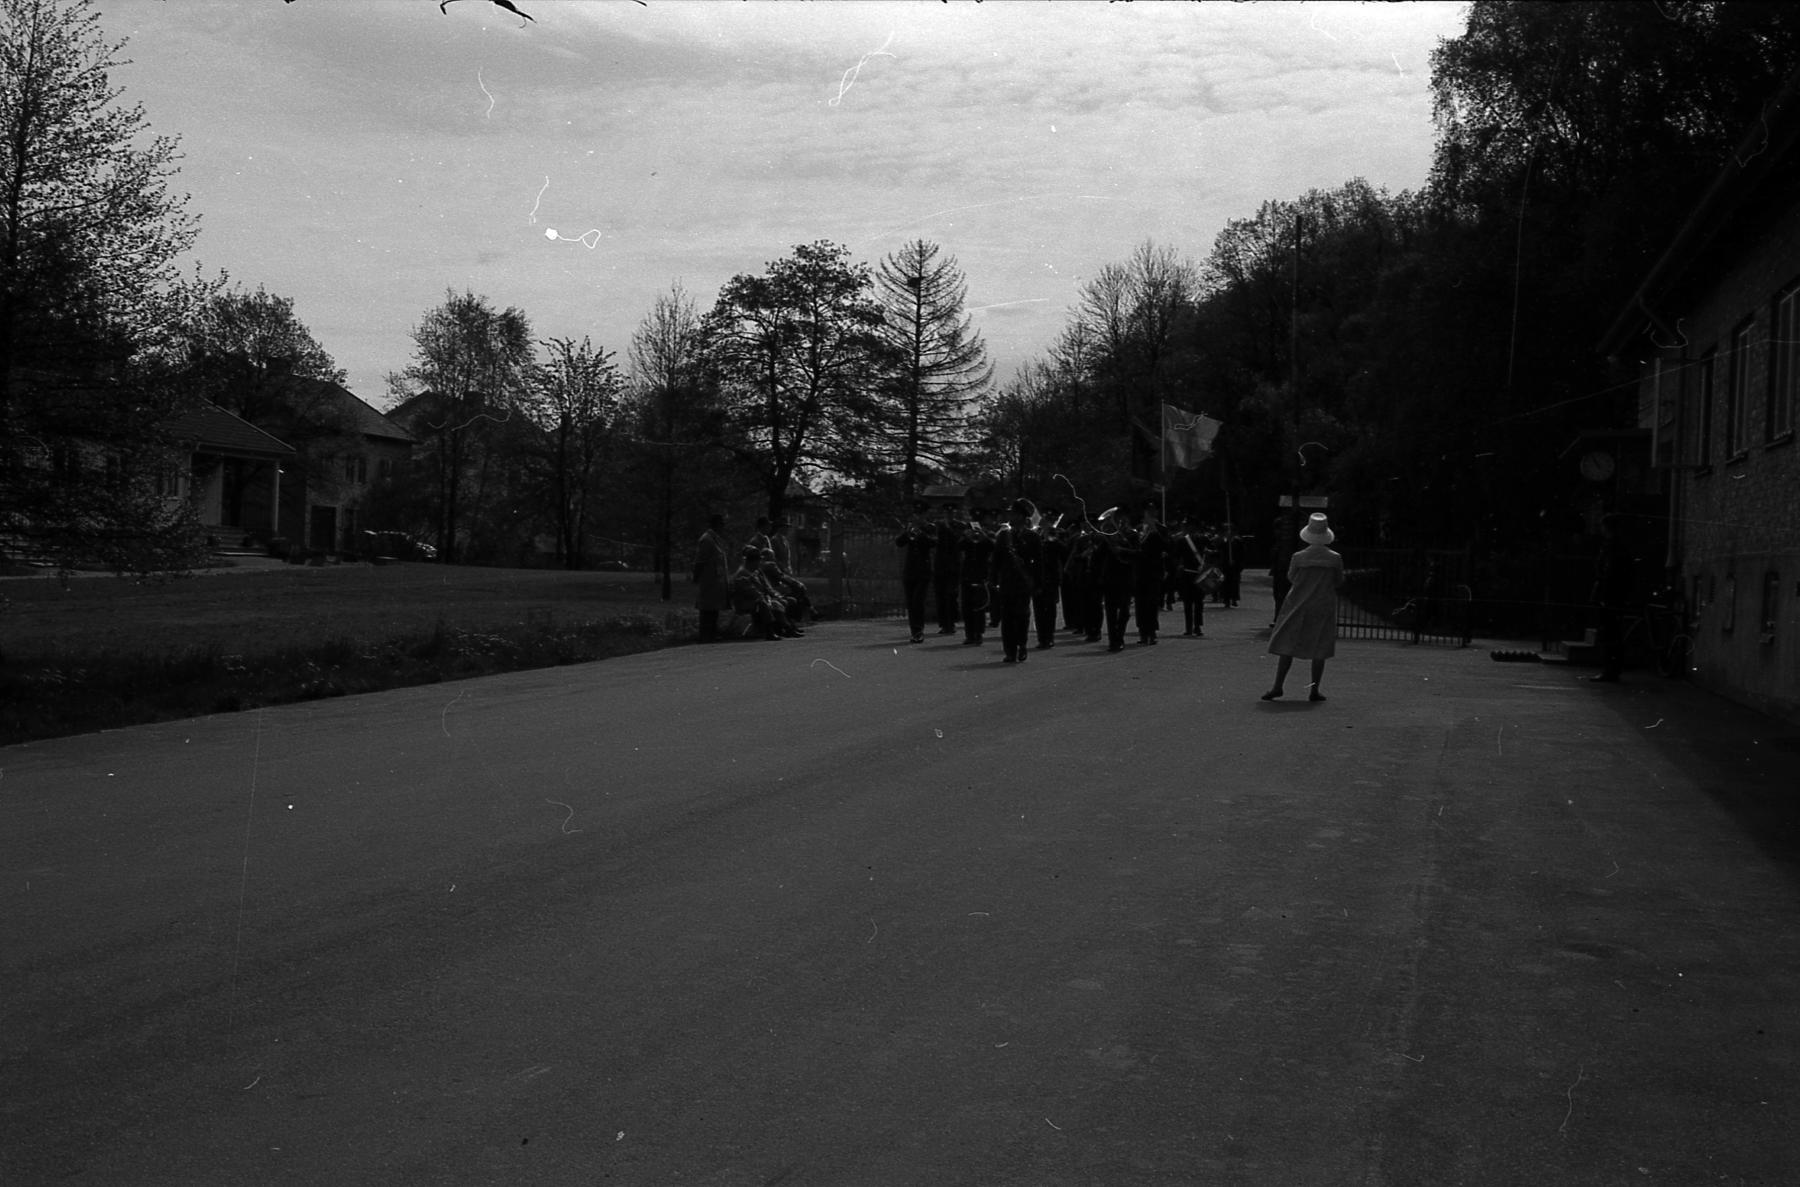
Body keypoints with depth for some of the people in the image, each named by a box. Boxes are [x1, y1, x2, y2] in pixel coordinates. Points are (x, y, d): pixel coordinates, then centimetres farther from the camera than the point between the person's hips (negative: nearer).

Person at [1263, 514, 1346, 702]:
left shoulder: (1298, 557, -10)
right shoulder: (1335, 559, -8)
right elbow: (1339, 584, 1)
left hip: (1298, 608, 0)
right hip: (1324, 608, 0)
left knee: (1288, 646, 7)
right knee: (1319, 650, 6)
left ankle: (1277, 687, 5)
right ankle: (1314, 691, 5)